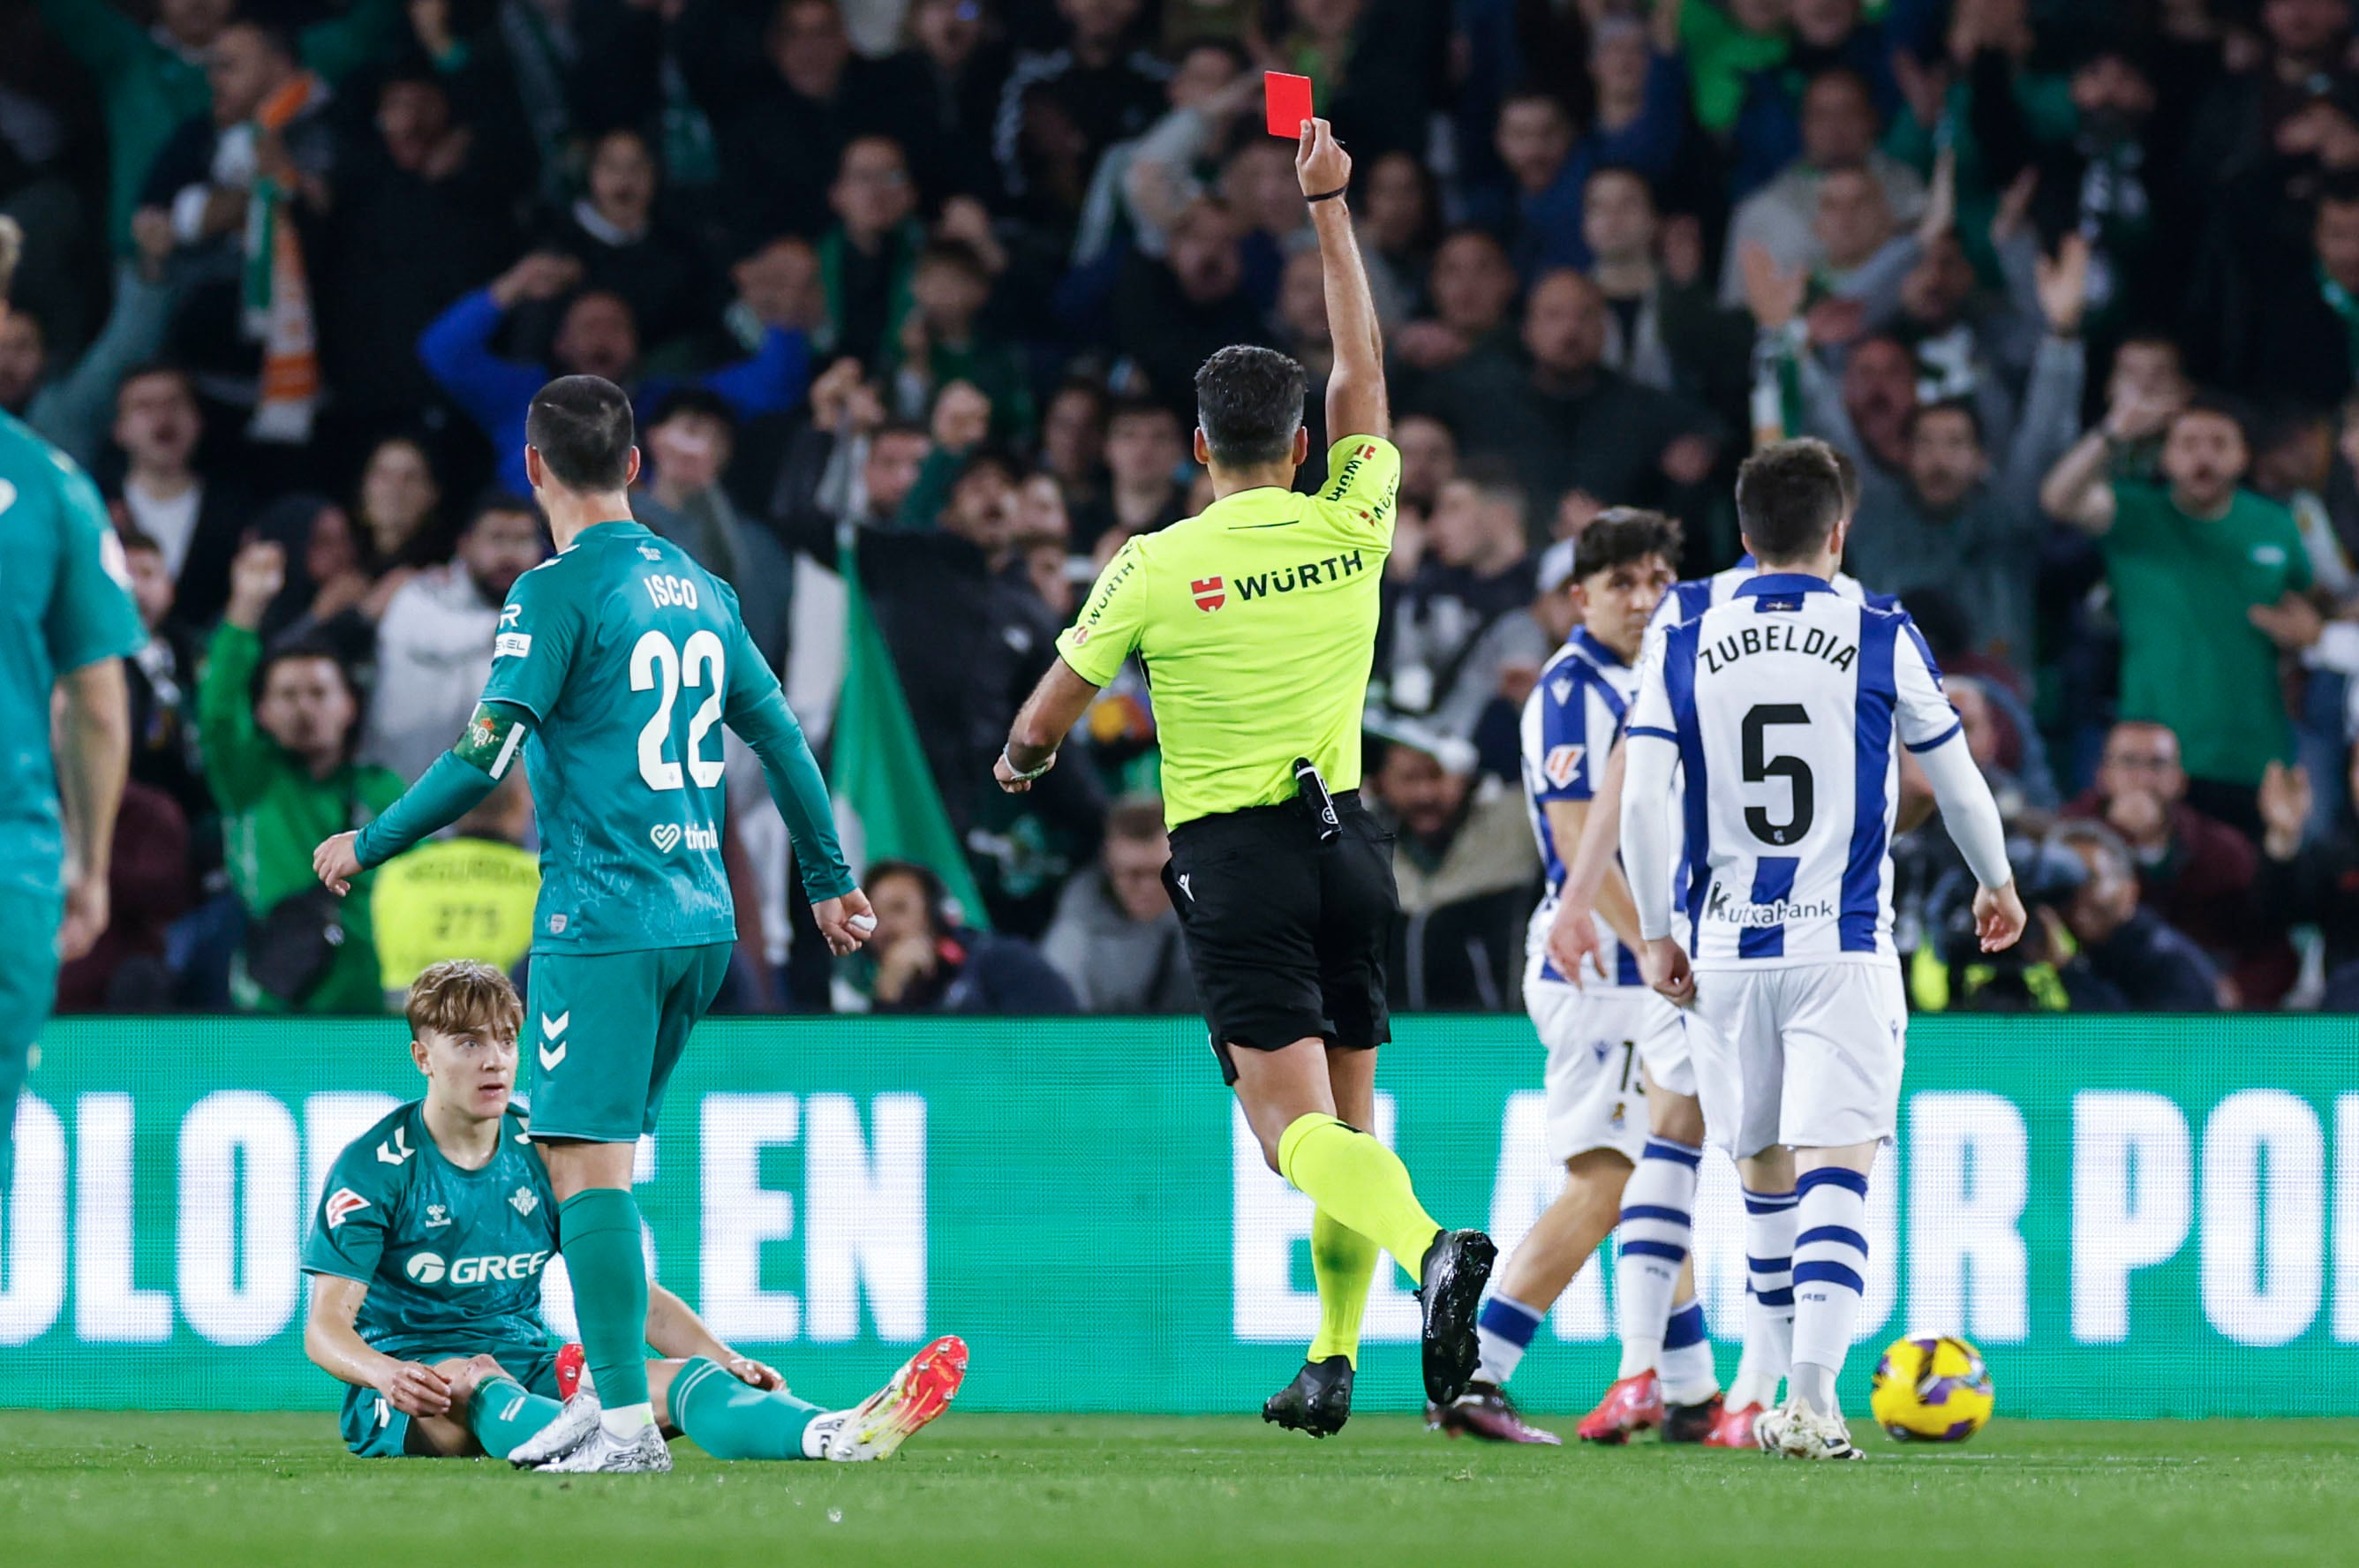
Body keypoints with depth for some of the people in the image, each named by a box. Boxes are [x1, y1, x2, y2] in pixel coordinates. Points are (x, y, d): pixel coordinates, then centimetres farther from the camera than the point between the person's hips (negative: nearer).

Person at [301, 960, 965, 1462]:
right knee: (473, 1379, -40)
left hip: (534, 1372, 4)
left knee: (680, 1378, -23)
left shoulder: (542, 1155, 9)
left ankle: (834, 1435, -54)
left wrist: (728, 1363, -5)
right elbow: (326, 1325, -13)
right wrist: (385, 1375, -36)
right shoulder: (372, 1166, -6)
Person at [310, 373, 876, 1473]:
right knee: (594, 1154, 15)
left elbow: (487, 755, -14)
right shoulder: (698, 589, 14)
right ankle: (607, 1398, 13)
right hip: (700, 919, 8)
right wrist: (828, 878, 32)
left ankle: (628, 1419, -16)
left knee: (587, 1158, -9)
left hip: (601, 918, -8)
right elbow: (778, 735, 21)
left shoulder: (556, 592, -8)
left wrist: (369, 845, -1)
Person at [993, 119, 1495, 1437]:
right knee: (1346, 1109, 14)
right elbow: (1364, 365, 13)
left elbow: (1043, 727, 3)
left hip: (1234, 853, -4)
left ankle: (1434, 1250, -39)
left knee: (1297, 1124, -13)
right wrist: (1329, 205, 18)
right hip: (1347, 842, 4)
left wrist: (1023, 763, 27)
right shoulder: (1350, 529, 0)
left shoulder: (1156, 569, -7)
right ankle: (1334, 1361, 13)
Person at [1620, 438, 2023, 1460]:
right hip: (1843, 951, -2)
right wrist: (1997, 884, 28)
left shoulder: (1684, 645, 3)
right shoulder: (1881, 637, 0)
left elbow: (1642, 801, -2)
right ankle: (1809, 1397, -23)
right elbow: (1956, 778, 11)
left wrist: (1655, 935, 8)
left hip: (1727, 950, 2)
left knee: (1763, 1173, 16)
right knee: (1835, 1174, -9)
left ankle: (1778, 1385, 23)